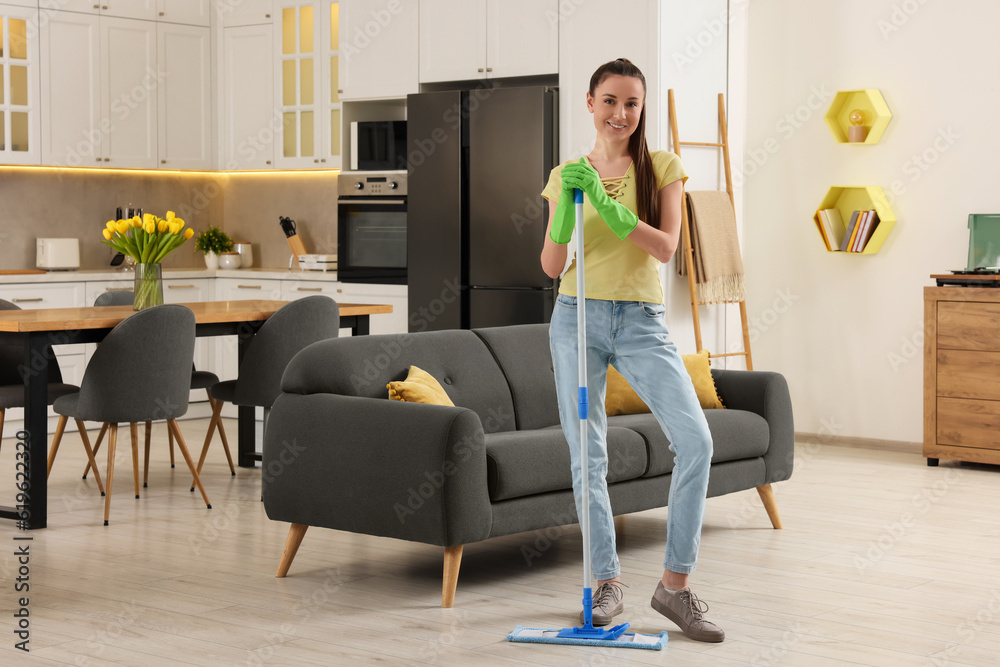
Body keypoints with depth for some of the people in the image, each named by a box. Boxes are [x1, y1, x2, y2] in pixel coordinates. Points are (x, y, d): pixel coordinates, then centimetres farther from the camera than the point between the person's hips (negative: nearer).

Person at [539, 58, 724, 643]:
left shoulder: (662, 168, 3)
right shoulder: (567, 175, 7)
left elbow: (666, 248, -10)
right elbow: (551, 266, 2)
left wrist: (608, 203, -21)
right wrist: (568, 206, -14)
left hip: (642, 322, -1)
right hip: (579, 318, 1)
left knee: (696, 441, -16)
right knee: (587, 457, 1)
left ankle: (675, 584, -5)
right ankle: (608, 583, 16)